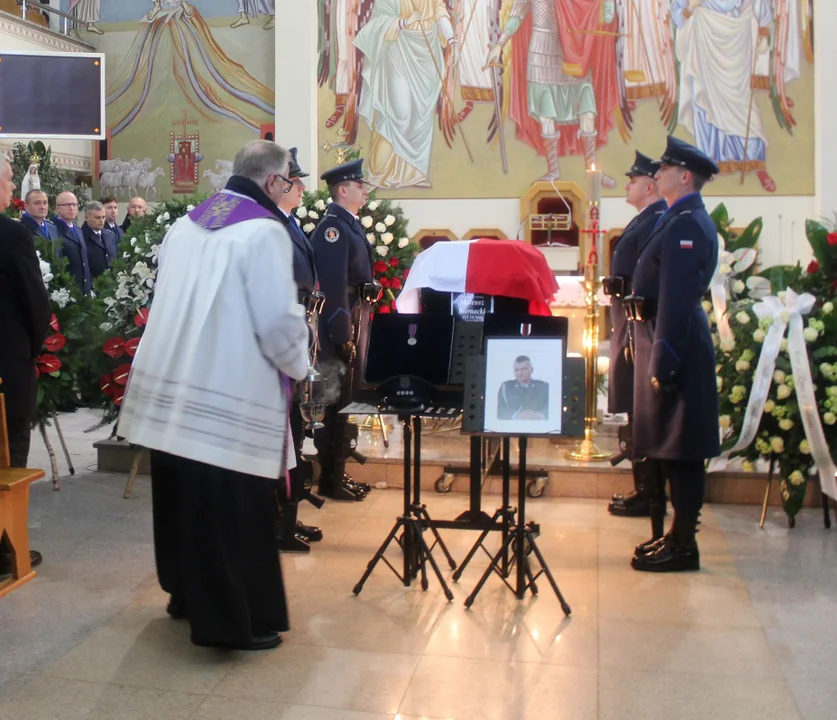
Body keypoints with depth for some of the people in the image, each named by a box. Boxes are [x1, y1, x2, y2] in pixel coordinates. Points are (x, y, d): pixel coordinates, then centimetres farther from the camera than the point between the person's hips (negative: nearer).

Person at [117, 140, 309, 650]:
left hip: (171, 382, 8)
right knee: (236, 508, 2)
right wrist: (298, 365, 1)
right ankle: (239, 621, 12)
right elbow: (279, 319, -17)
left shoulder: (187, 223, 10)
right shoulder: (264, 231, -14)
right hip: (230, 395, -8)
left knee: (184, 496, 19)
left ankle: (187, 594, 36)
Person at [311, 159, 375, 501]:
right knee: (334, 402, -1)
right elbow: (333, 284, -21)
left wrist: (357, 326, 15)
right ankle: (330, 480, 9)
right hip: (337, 327, -10)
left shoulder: (350, 224, 14)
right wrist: (342, 333, -23)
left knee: (341, 399, 15)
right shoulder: (332, 226, -15)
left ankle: (336, 472, 26)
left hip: (350, 323, 10)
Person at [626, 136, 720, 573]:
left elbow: (676, 297, -22)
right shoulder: (684, 219, 17)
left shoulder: (685, 224, -16)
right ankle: (679, 534, 25)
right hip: (666, 339, 10)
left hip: (676, 343, -10)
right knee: (673, 447, 15)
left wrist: (663, 360, -24)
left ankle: (683, 546, 5)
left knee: (680, 448, -4)